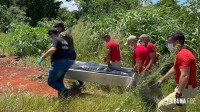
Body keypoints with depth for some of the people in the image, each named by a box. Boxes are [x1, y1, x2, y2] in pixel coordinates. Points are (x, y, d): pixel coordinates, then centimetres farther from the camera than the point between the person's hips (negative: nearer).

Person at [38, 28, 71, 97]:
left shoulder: (55, 39, -9)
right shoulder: (64, 41, 17)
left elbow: (53, 49, -29)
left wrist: (42, 57, -27)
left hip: (58, 64, -9)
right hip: (66, 63, 9)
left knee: (51, 82, 4)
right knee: (59, 81, 21)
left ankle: (65, 91, -12)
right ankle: (61, 95, 14)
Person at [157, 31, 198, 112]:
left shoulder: (182, 54, -22)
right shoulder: (184, 53, 13)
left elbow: (185, 76, -31)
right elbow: (174, 69, 26)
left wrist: (179, 94, -31)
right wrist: (162, 79, 32)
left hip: (186, 89, -10)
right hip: (185, 88, 10)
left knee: (162, 105, -9)